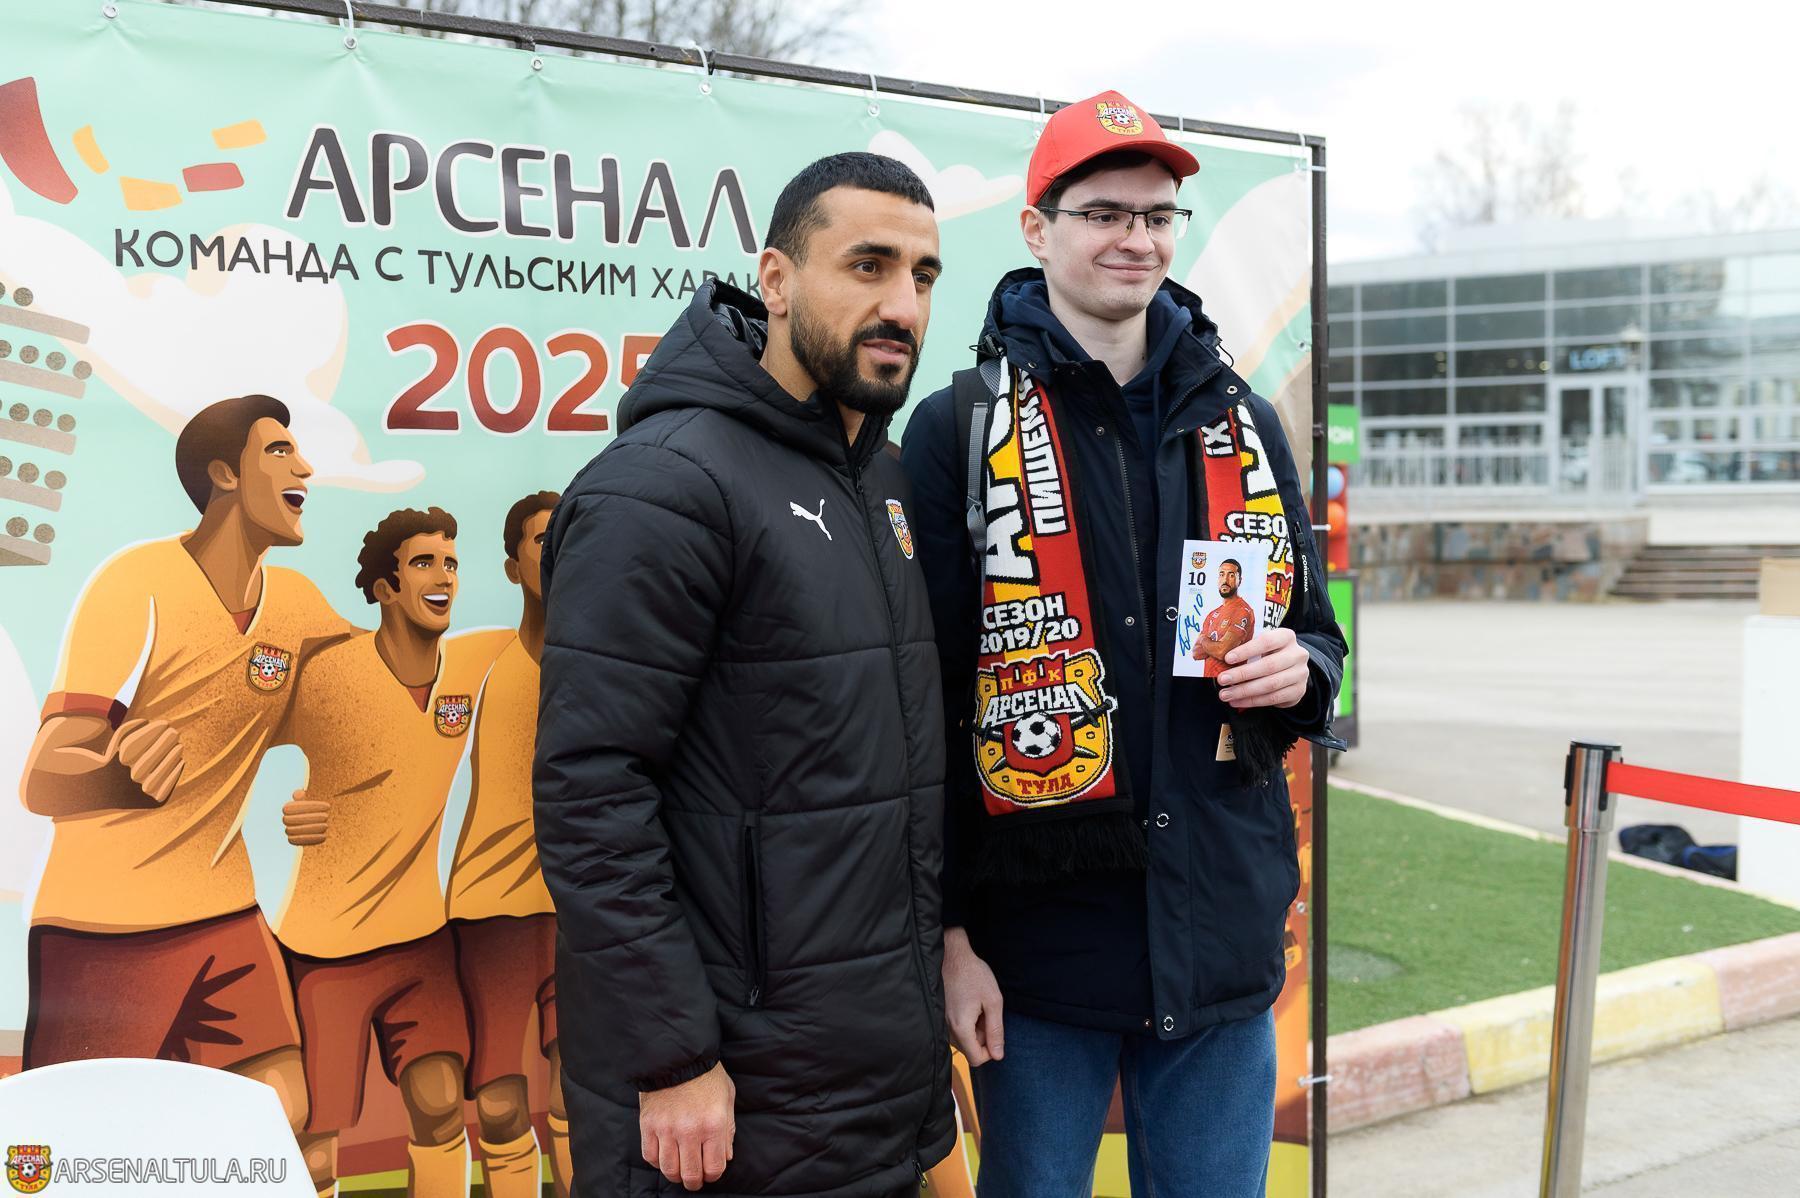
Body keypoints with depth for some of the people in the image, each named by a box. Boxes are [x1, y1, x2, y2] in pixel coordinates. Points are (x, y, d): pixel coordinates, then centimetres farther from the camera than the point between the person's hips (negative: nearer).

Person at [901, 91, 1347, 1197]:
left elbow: (1315, 626, 19)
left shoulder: (1243, 423, 10)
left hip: (1222, 928, 4)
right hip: (1040, 933, -3)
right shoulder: (961, 430, -3)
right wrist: (949, 929, -9)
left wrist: (1300, 671, -6)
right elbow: (927, 698, -6)